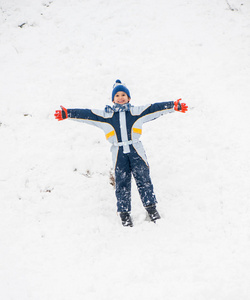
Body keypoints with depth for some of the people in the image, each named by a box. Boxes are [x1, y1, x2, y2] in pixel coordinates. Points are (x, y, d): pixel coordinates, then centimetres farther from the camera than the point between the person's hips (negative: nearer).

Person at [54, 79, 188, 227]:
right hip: (119, 154, 0)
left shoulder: (137, 112, 10)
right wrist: (67, 113, -3)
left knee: (143, 179, -1)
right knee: (122, 183, 0)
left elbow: (156, 108, 5)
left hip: (136, 151, 0)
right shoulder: (105, 115, 10)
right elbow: (86, 114, 6)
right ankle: (125, 213, 9)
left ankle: (151, 208, 10)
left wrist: (174, 106, -4)